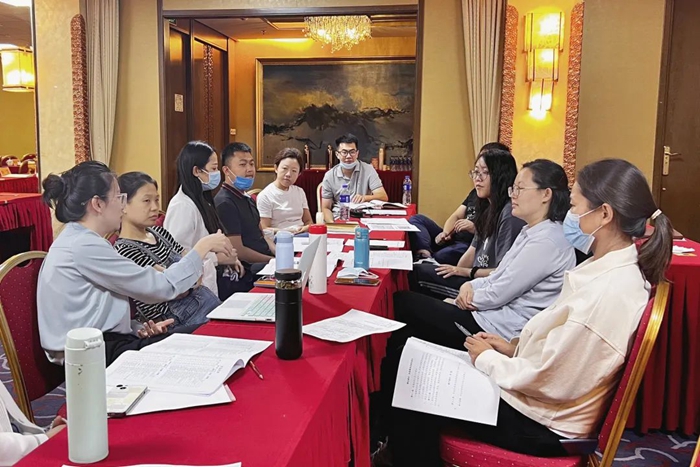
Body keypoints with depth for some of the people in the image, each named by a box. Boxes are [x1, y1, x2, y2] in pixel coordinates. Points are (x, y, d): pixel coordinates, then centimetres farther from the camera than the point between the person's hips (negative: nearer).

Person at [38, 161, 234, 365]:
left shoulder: (77, 239, 12)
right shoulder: (85, 247, -19)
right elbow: (160, 287, -19)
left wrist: (137, 328, -4)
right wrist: (203, 247, -10)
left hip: (101, 343, 9)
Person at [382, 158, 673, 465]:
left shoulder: (607, 292, -29)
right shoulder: (613, 267, 1)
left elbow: (548, 381, -25)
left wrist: (488, 359, -11)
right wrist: (513, 349, 3)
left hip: (543, 427, -9)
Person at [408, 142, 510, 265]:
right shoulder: (476, 192, 21)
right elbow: (456, 216, 17)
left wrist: (475, 228, -27)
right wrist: (445, 233, -2)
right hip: (452, 240, 10)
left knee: (438, 257, -40)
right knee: (417, 219, -2)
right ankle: (425, 255, -24)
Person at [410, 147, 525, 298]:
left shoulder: (510, 213, -19)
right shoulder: (488, 209, 12)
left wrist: (465, 272, -12)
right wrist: (455, 271, -2)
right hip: (476, 278, 9)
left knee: (417, 273, -8)